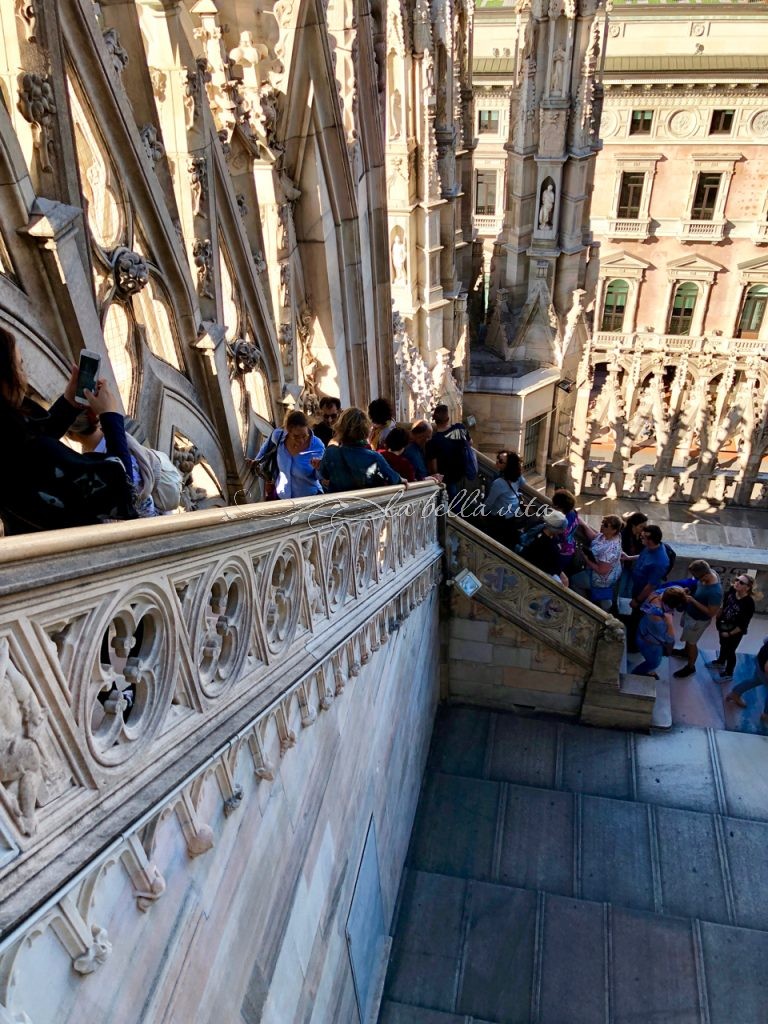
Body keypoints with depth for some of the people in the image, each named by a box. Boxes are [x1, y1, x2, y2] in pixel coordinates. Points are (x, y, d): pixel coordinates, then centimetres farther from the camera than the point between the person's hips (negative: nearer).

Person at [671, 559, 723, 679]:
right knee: (688, 636, 33)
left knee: (691, 642, 16)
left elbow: (711, 613, -30)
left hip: (698, 619, -8)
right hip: (690, 611, 8)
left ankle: (690, 667, 41)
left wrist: (693, 601, -31)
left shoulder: (715, 592, -43)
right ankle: (685, 651, 61)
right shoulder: (710, 572, -19)